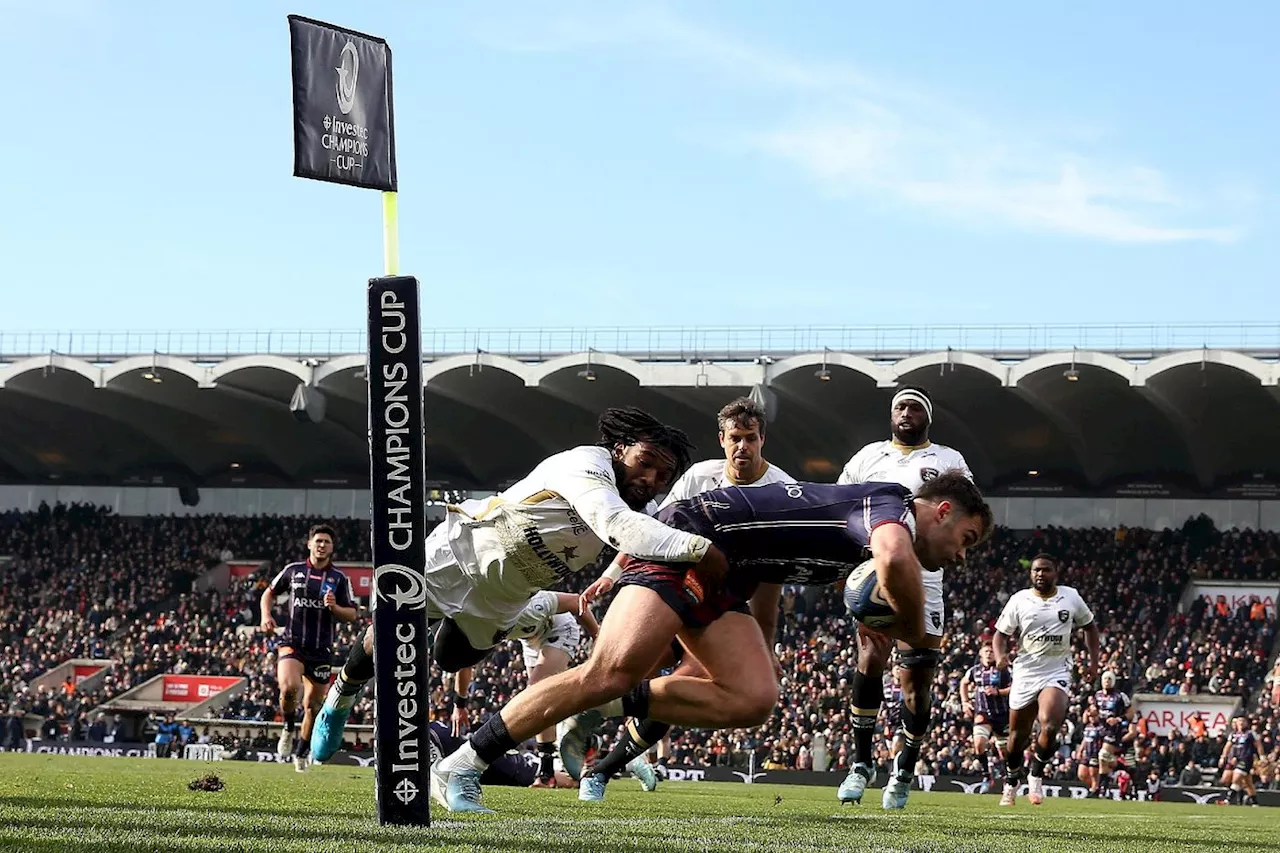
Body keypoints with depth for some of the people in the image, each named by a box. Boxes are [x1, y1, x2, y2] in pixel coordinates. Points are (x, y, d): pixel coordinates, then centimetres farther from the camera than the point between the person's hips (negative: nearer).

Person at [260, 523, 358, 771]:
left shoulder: (340, 579, 4)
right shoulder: (293, 571, 5)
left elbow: (352, 614, 3)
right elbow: (269, 593, 18)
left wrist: (334, 607, -17)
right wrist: (266, 615, 0)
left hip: (321, 650, 1)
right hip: (292, 643, -1)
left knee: (312, 704, 6)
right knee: (289, 688, -27)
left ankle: (302, 752, 26)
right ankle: (289, 728, 3)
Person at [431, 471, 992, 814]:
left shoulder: (867, 508, 21)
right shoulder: (892, 503, -9)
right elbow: (895, 560, -32)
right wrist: (913, 633, -15)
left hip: (720, 581, 10)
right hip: (688, 541, -10)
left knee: (753, 700, -8)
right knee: (612, 671, -23)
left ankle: (609, 709, -1)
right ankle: (460, 767, -20)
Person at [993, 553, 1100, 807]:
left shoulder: (1070, 597, 1)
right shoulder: (1019, 600, -1)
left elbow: (1089, 626, 15)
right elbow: (1001, 633, 3)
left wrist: (1094, 660, 8)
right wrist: (1000, 655, -17)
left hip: (1057, 672, -1)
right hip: (1026, 672, 1)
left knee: (1049, 726, -24)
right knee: (1018, 736, 9)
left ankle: (1036, 775, -1)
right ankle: (1011, 781, 33)